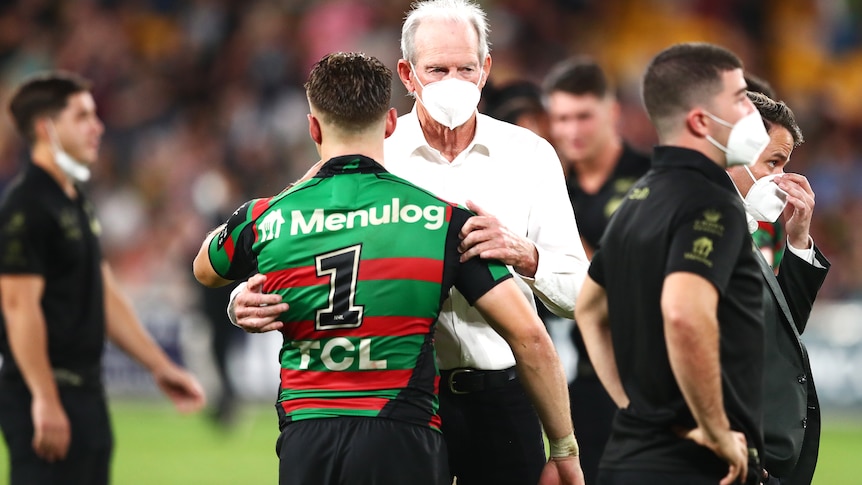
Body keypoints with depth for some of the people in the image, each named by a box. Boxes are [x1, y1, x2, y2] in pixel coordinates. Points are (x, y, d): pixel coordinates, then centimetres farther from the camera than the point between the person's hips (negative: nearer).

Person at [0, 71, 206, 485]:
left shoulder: (77, 203, 16)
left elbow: (106, 296, 21)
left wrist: (160, 367, 19)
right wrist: (45, 402, -24)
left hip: (85, 392, 10)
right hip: (47, 395, -10)